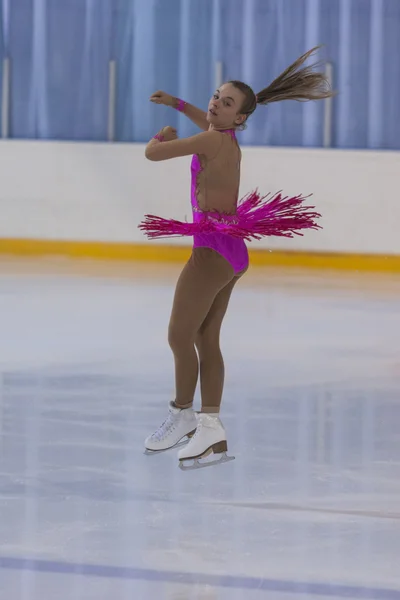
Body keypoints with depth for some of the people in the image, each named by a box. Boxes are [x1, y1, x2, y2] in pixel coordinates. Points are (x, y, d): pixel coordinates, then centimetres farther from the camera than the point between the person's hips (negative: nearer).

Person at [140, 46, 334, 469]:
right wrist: (176, 103, 45)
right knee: (206, 339, 7)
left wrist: (161, 136, 8)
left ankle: (181, 415, 10)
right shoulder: (226, 140, 13)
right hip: (229, 251, 10)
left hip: (214, 249, -10)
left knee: (179, 336, -2)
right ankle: (212, 431, 6)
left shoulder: (215, 141, -14)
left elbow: (152, 154, -14)